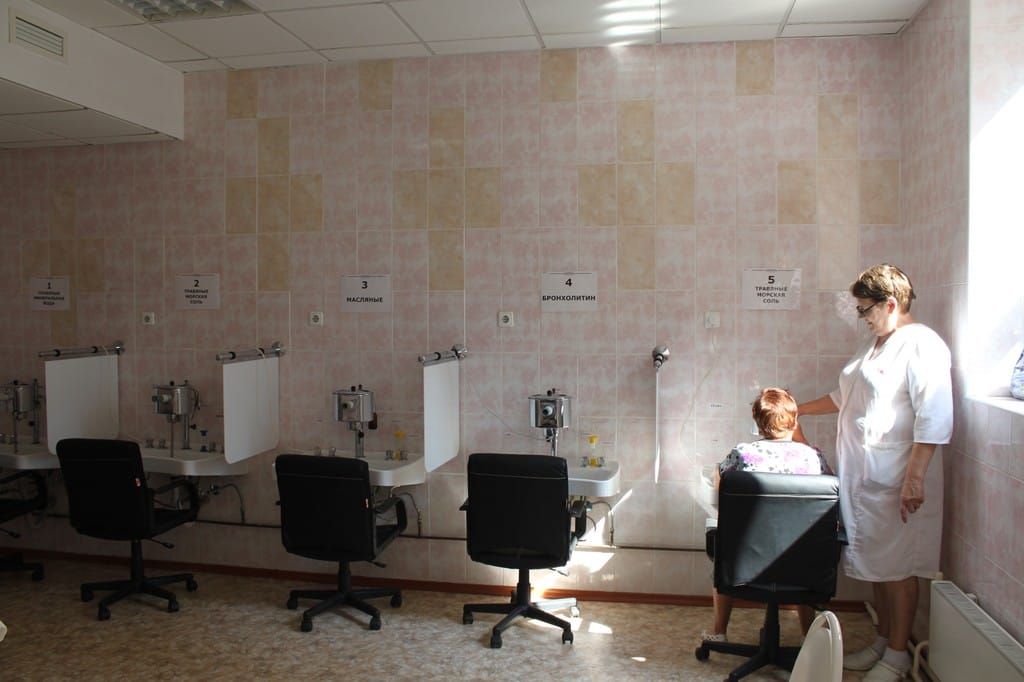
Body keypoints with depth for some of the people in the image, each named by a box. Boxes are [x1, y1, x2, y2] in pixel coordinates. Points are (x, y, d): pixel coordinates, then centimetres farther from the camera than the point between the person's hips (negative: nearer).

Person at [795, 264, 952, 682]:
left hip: (895, 480, -8)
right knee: (875, 564, 16)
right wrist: (798, 410, 28)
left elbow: (934, 419, -20)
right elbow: (845, 397, 27)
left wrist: (914, 479, -23)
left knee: (898, 569, 4)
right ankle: (882, 643, 30)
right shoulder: (875, 344, 15)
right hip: (862, 475, 8)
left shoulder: (922, 345, -14)